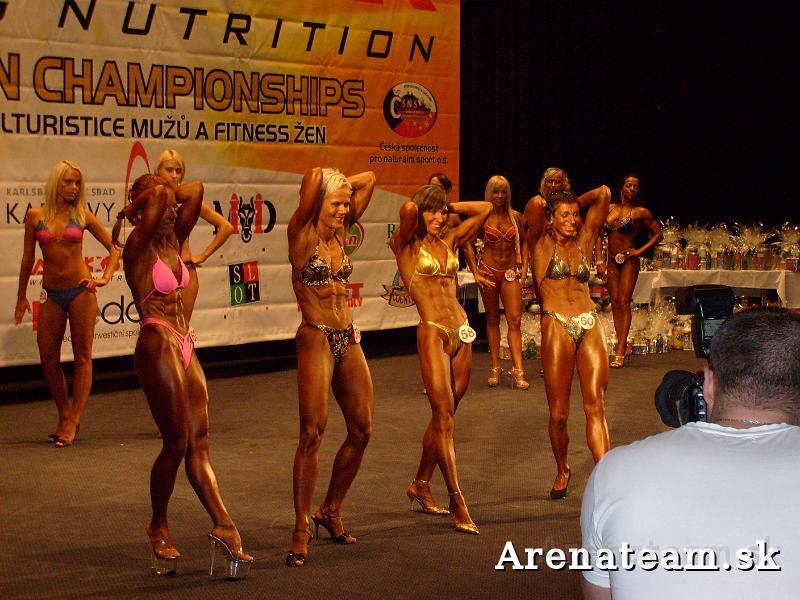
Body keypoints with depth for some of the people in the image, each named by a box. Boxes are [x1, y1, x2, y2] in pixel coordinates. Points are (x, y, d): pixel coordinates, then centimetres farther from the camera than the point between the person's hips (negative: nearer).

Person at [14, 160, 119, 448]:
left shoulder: (82, 216, 0)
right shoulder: (35, 216, 3)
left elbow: (114, 248, 6)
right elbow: (27, 258, 11)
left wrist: (105, 278, -7)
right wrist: (21, 296, 15)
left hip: (81, 291, -2)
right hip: (51, 294, 2)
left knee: (82, 357, -1)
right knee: (48, 359, 4)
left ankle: (73, 421, 4)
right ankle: (64, 416, 19)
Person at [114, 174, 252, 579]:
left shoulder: (173, 242, 12)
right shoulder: (137, 248, -9)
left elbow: (195, 191, 7)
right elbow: (158, 193, -22)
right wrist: (132, 209, -4)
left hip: (184, 346, 8)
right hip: (157, 346, -8)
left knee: (199, 442, 4)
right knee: (177, 443, -2)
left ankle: (223, 527, 0)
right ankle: (158, 529, 15)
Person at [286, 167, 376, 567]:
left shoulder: (340, 232, 11)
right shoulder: (302, 234, -6)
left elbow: (369, 179, 15)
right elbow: (313, 176, -20)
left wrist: (342, 188, 12)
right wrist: (318, 184, 0)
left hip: (348, 339, 7)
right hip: (316, 339, -7)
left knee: (362, 430, 8)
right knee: (313, 433, -13)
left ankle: (332, 511, 24)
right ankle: (301, 528, -9)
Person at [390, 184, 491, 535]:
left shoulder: (448, 241, 16)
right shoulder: (405, 244, 0)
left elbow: (484, 210, 21)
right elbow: (408, 209, -19)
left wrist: (449, 208, 18)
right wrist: (419, 209, 2)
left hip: (462, 334, 7)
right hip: (433, 334, -6)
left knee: (444, 416, 11)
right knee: (444, 416, -10)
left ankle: (421, 485, 26)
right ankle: (458, 503, -9)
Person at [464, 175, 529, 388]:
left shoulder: (515, 216, 5)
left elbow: (523, 242, 15)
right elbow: (467, 244, -3)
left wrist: (524, 267, 5)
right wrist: (475, 272, -8)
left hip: (510, 273, 2)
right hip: (489, 271, -1)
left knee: (515, 320, -8)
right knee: (492, 319, 7)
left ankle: (518, 371, -12)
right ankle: (495, 368, 13)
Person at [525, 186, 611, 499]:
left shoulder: (583, 241, 15)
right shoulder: (541, 244, 5)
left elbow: (603, 194, 14)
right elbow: (534, 206, -11)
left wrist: (575, 204, 24)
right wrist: (541, 205, 9)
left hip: (590, 327, 3)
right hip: (557, 328, -3)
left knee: (596, 407, -6)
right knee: (558, 413, 2)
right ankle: (562, 471, 26)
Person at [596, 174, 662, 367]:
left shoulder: (640, 212, -3)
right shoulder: (610, 208, 8)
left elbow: (658, 234, 2)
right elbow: (599, 234, 13)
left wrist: (640, 251, -7)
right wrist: (599, 261, 6)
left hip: (628, 261, -5)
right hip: (611, 261, 5)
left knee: (624, 302, -9)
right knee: (615, 303, 4)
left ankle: (620, 352, -10)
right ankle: (624, 345, 12)